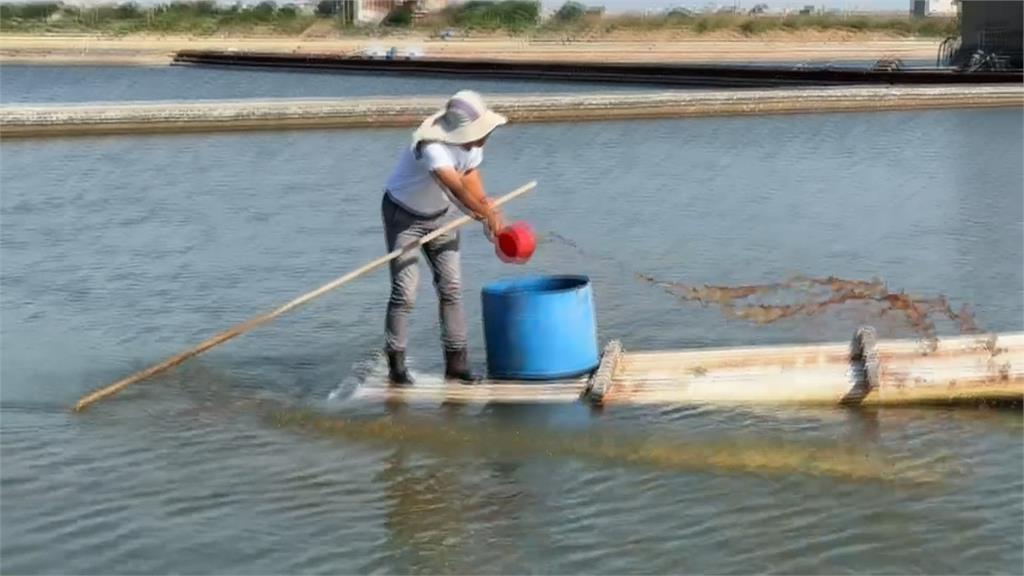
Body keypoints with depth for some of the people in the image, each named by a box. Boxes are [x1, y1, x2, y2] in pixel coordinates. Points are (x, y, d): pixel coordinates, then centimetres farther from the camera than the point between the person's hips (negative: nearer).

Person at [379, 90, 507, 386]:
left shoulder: (471, 142, -14)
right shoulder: (430, 146, -38)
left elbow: (470, 175, -1)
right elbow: (457, 187, -43)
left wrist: (487, 210, -16)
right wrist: (488, 215, -37)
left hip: (438, 215, 6)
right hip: (403, 215, -6)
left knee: (451, 287, 2)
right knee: (404, 292, -10)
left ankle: (456, 360, 8)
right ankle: (396, 364, 0)